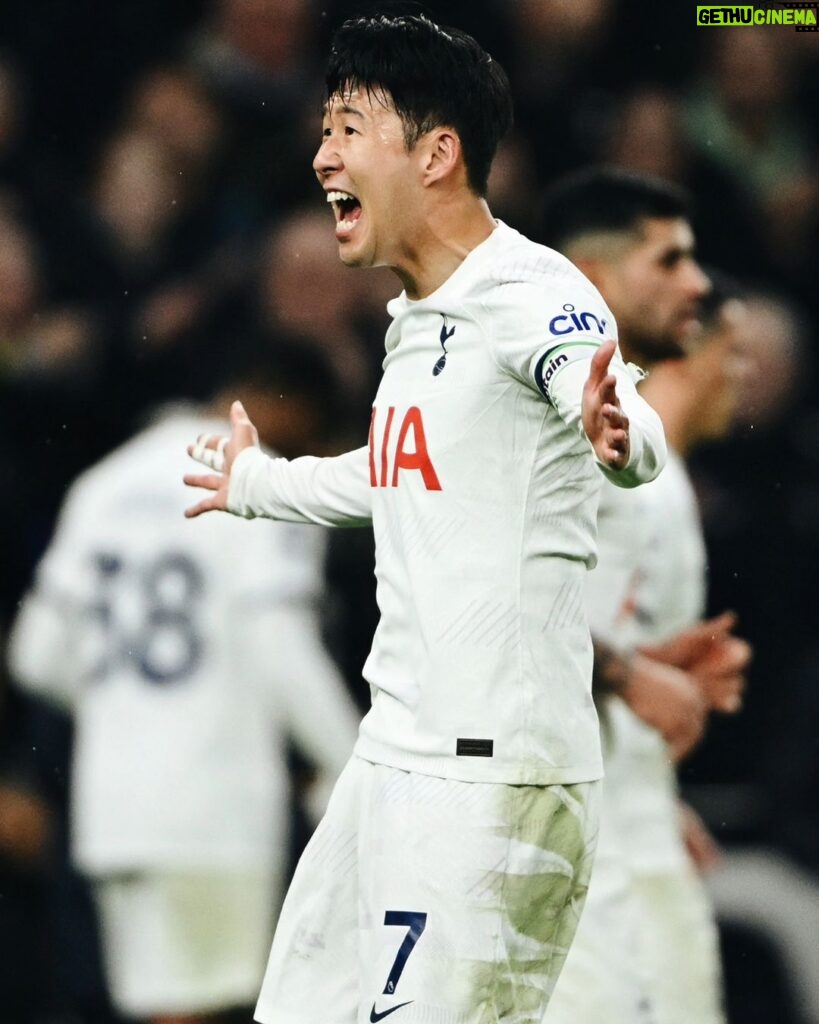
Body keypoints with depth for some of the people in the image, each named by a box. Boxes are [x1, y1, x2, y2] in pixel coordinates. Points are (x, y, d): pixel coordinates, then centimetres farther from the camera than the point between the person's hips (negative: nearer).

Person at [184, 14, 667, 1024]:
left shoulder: (533, 295, -13)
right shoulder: (413, 316, 16)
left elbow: (637, 435, -31)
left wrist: (618, 438, -55)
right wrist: (257, 482, 53)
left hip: (495, 777, -9)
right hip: (391, 756, 9)